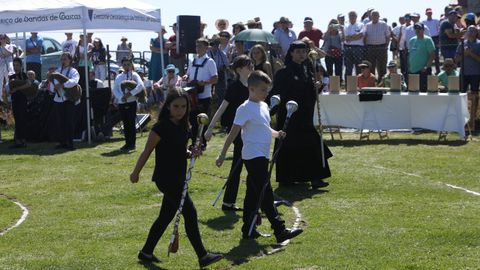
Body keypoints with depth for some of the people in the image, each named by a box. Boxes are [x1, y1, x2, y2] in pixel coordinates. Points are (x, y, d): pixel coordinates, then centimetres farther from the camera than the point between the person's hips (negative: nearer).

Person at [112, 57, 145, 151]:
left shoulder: (134, 75, 0)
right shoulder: (119, 77, 13)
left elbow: (140, 86, -15)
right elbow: (115, 89, 5)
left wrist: (130, 93, -21)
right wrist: (121, 97, -12)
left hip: (131, 102, -4)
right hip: (121, 103, 4)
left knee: (131, 123, -4)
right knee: (125, 124, 9)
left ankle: (132, 144, 1)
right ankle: (127, 143, 16)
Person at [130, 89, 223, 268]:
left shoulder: (182, 126, 7)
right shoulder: (162, 127, -16)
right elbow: (147, 151, -10)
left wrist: (190, 153, -3)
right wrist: (136, 172, -3)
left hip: (178, 178, 9)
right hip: (165, 178, -8)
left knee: (166, 216, 15)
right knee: (190, 212, -11)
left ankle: (146, 252, 27)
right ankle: (202, 256, -7)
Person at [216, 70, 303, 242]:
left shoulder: (264, 106, 14)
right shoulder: (245, 108, -12)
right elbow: (233, 133, -13)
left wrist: (277, 134, 4)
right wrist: (222, 155, -13)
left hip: (262, 157, 9)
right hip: (253, 156, -9)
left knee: (253, 194, 13)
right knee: (266, 194, -10)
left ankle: (248, 230, 20)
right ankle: (280, 231, -12)